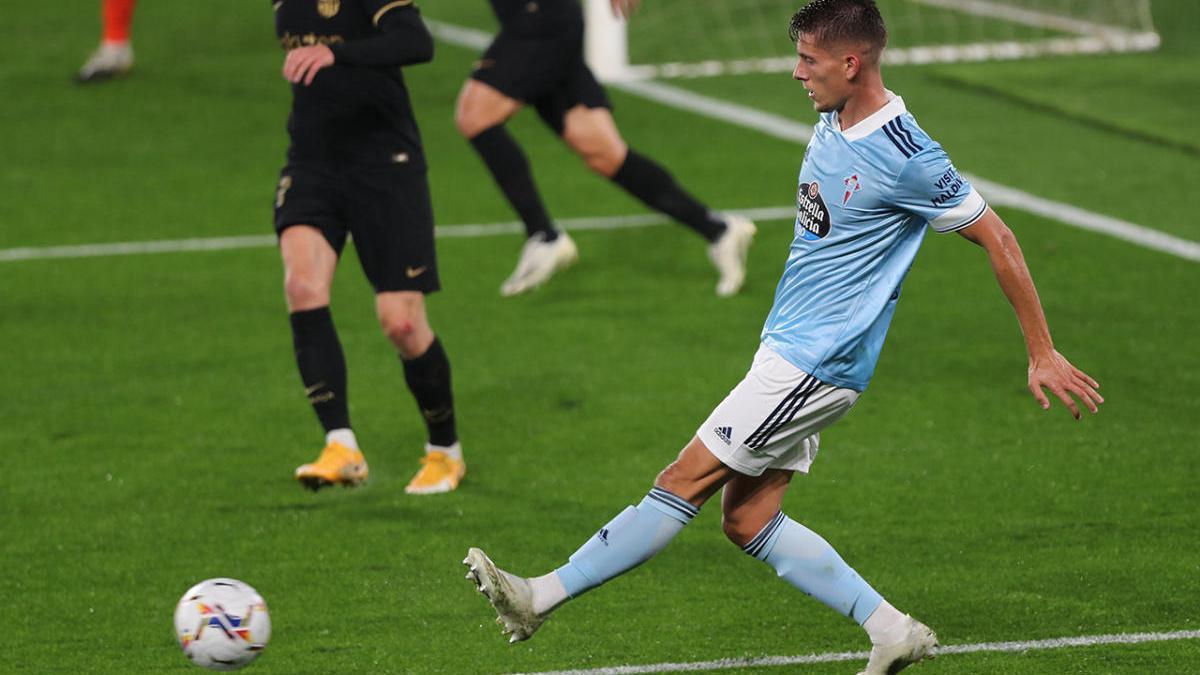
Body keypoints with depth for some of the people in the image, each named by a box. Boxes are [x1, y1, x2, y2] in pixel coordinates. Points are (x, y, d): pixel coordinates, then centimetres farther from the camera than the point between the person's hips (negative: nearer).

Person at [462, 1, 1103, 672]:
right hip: (788, 352, 10)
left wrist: (1043, 355, -8)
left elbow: (997, 239, -12)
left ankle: (542, 596, -5)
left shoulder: (906, 157, -18)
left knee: (684, 483, -8)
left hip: (815, 364, -10)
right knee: (749, 521, 5)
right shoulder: (831, 127, 9)